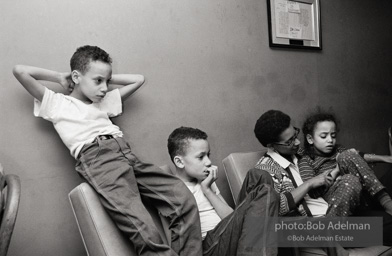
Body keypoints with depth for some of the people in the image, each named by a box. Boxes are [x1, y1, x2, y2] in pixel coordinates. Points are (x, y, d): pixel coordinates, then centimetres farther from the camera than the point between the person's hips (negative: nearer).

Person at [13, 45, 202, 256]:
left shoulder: (105, 101, 32)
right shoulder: (56, 103, 18)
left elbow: (138, 79, 39)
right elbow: (20, 71, 10)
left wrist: (108, 78, 33)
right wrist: (59, 77, 20)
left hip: (126, 153, 6)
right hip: (95, 158, -6)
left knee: (184, 200, -15)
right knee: (145, 233, -27)